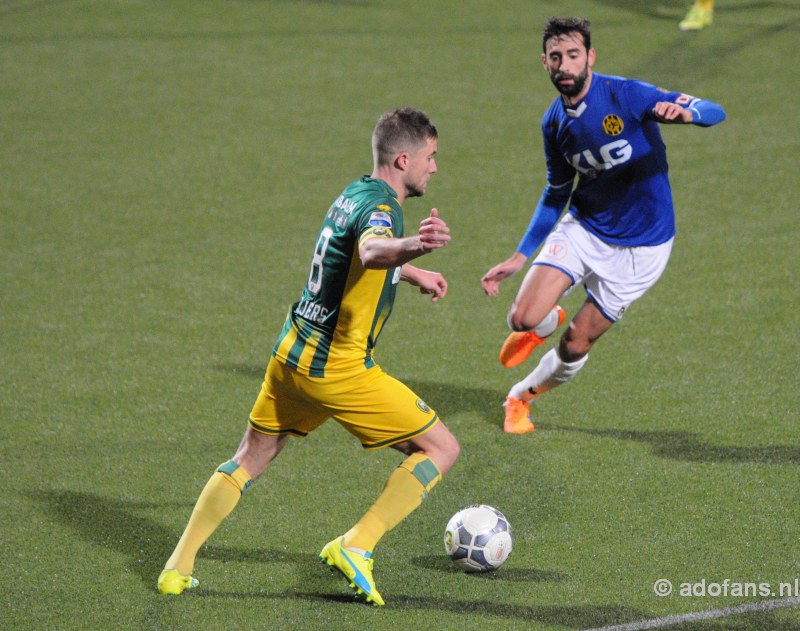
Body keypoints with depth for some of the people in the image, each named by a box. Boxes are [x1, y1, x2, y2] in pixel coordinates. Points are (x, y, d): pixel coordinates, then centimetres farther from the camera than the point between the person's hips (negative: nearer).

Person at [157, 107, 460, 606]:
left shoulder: (353, 194, 11)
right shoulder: (379, 204, -18)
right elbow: (371, 250, -44)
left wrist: (413, 273, 49)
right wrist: (412, 245, -66)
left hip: (292, 355, 9)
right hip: (339, 371, -9)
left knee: (249, 461, 23)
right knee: (441, 449, 1)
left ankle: (178, 566, 20)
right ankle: (356, 547, -7)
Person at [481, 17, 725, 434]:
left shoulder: (625, 95, -19)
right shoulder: (554, 123, -3)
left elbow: (714, 112, -24)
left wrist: (685, 113, -49)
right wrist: (520, 257, 11)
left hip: (641, 246, -3)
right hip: (582, 229, 3)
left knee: (575, 347, 1)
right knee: (523, 320, -15)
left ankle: (521, 396, 33)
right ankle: (550, 321, 23)